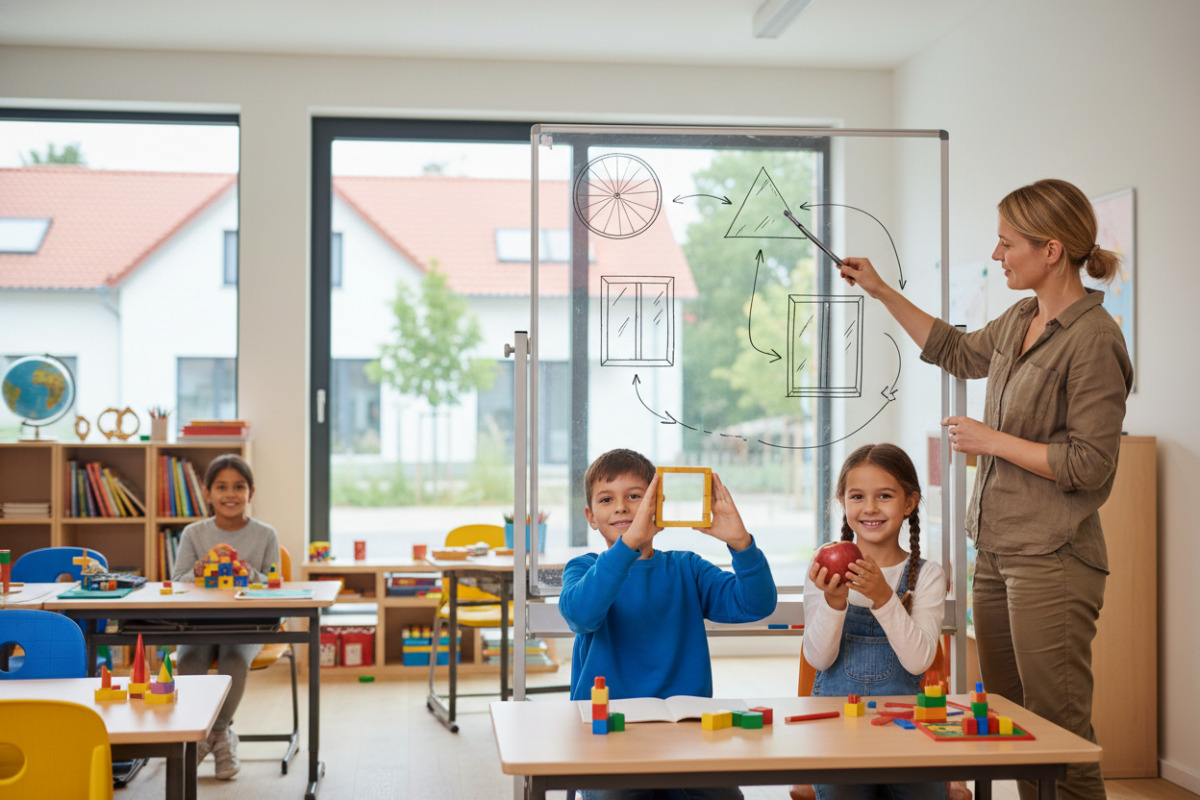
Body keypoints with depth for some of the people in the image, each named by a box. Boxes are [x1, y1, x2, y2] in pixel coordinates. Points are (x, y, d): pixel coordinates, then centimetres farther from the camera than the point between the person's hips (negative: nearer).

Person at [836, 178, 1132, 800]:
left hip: (1052, 562, -9)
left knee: (1058, 736, -5)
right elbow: (957, 353, 30)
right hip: (997, 551, 9)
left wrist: (992, 441, -11)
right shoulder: (1019, 322, 11)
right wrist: (881, 292, 26)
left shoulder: (1093, 339, -15)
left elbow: (1089, 466, -17)